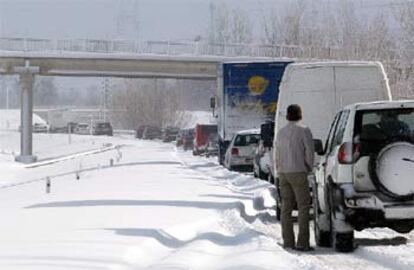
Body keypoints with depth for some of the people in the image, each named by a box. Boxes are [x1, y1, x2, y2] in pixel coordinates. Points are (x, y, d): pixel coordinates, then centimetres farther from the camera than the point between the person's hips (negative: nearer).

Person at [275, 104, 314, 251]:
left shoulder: (281, 132, 13)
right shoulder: (304, 131, -7)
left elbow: (277, 155, 14)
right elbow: (309, 152, -10)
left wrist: (279, 172, 18)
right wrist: (309, 168, 5)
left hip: (283, 173, 6)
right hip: (298, 172, -6)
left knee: (286, 207, 9)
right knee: (303, 207, -4)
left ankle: (287, 241, 9)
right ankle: (302, 243, -10)